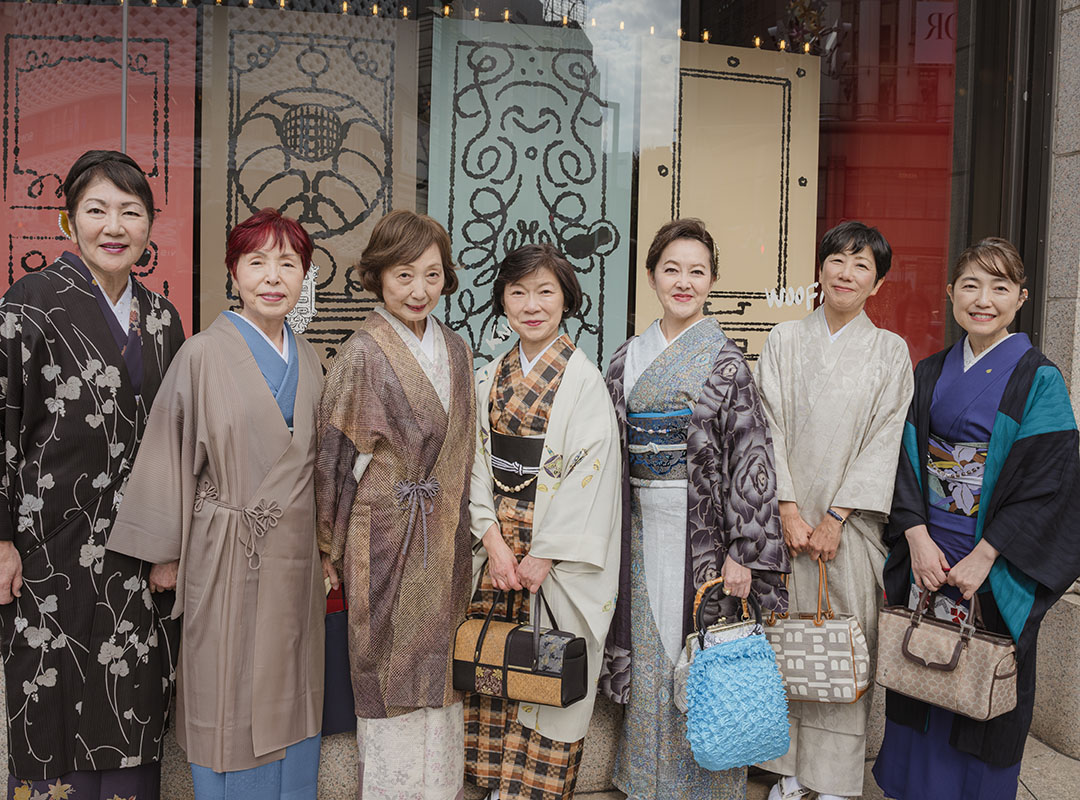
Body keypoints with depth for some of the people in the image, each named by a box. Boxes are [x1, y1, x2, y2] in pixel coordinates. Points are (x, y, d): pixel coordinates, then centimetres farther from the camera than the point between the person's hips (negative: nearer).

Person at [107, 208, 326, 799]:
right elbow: (170, 454, -7)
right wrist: (167, 553, -5)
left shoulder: (307, 360, 8)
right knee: (229, 697, 6)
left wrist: (325, 546, 14)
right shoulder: (203, 355, -10)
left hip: (294, 553, 6)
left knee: (288, 695, 15)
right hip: (228, 553, -5)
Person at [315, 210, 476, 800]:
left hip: (445, 538, 6)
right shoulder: (361, 357, -12)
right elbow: (335, 455, -8)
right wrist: (331, 547, -4)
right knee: (391, 668, 5)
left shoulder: (455, 351, 7)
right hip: (387, 536, -5)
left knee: (439, 664, 14)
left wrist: (465, 527, 13)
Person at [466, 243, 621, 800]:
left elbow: (591, 473, -13)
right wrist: (494, 539, -7)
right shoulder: (490, 377, 7)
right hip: (498, 549, 5)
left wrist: (545, 555, -15)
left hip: (558, 557, -4)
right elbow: (477, 461, 6)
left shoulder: (584, 380, -9)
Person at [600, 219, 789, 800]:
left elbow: (750, 457, -10)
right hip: (643, 530, 4)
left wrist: (742, 550, -16)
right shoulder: (628, 359, 8)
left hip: (703, 530, -4)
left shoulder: (725, 360, -5)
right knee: (647, 656, 12)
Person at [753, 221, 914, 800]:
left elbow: (884, 441, -3)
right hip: (788, 519, 1)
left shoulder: (890, 351, 3)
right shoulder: (784, 341, 7)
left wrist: (835, 518, -11)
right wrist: (789, 508, -9)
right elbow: (770, 428, 1)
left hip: (850, 525, -1)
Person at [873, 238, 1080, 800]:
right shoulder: (929, 374, 6)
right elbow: (906, 459, 3)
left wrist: (984, 556, -17)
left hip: (995, 567, -4)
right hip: (926, 553, 4)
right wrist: (917, 537, -10)